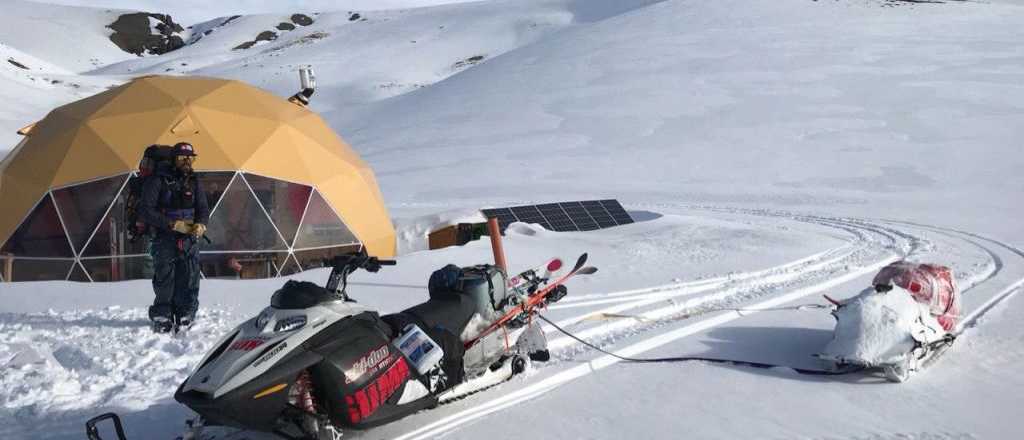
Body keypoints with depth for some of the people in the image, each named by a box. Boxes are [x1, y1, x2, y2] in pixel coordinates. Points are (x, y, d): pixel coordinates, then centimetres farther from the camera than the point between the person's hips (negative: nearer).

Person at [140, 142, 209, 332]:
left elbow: (203, 208, 12)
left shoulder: (194, 181, 10)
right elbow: (146, 211, -9)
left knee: (189, 282, 0)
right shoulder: (157, 180, -5)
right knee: (164, 282, -3)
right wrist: (173, 224, -17)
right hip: (164, 239, -4)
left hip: (189, 239, 4)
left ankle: (185, 318, 10)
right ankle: (162, 319, 11)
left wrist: (200, 224, -10)